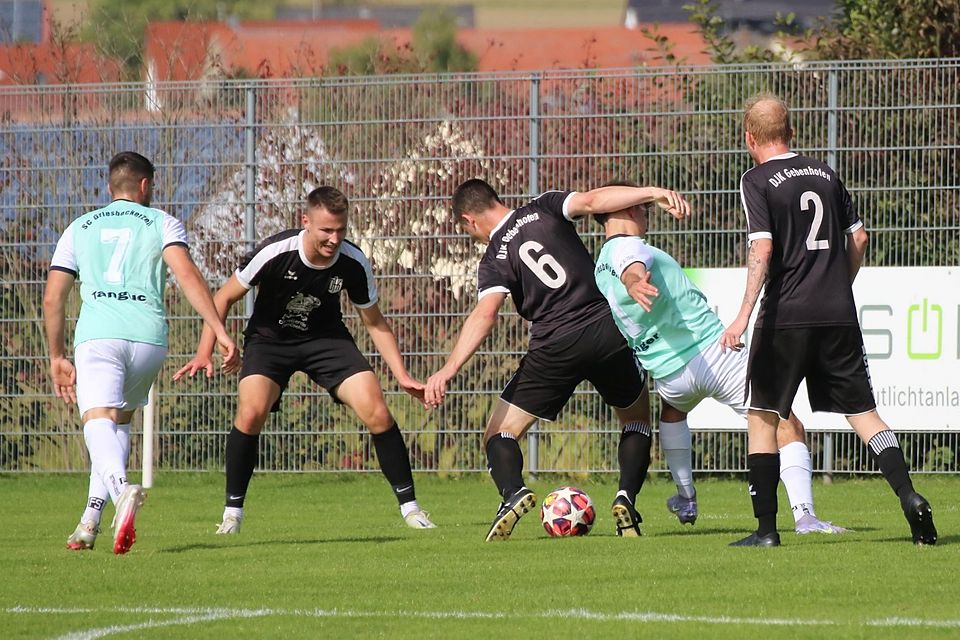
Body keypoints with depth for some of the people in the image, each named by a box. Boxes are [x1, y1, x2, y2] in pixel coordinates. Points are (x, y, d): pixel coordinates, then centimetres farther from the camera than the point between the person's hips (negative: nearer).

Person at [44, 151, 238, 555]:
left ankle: (121, 488, -51)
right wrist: (219, 331, -8)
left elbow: (52, 297, 18)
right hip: (148, 335, 1)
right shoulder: (162, 223, 16)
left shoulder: (79, 229, 22)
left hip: (97, 335, -1)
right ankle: (91, 519, 13)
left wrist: (57, 357, 28)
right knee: (121, 416, 24)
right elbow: (187, 274, -2)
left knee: (98, 420, -17)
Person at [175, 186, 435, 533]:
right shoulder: (274, 252, -27)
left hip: (326, 338, 2)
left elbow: (375, 322, -1)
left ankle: (409, 506, 2)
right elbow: (224, 297, -12)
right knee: (251, 413, -26)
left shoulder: (353, 263, -18)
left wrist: (402, 375, -7)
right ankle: (232, 511, -7)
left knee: (377, 413, -14)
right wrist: (205, 351, -21)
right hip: (269, 338, -2)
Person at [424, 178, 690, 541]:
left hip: (555, 347, -3)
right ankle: (626, 498, 2)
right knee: (637, 419, 26)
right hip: (609, 331, 3)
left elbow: (485, 313, -14)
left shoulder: (495, 259, 1)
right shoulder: (543, 210, 8)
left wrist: (449, 369, -21)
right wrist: (654, 194, -11)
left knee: (499, 435, 9)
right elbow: (592, 200, -7)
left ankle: (513, 492, -23)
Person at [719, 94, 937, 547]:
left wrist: (744, 315, -19)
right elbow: (858, 238, 16)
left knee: (762, 416, 5)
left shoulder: (757, 182, -4)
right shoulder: (825, 174, 13)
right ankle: (908, 496, -10)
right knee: (863, 412, 8)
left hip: (785, 317, -5)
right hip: (838, 314, 5)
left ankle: (766, 527, 0)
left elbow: (762, 248, -15)